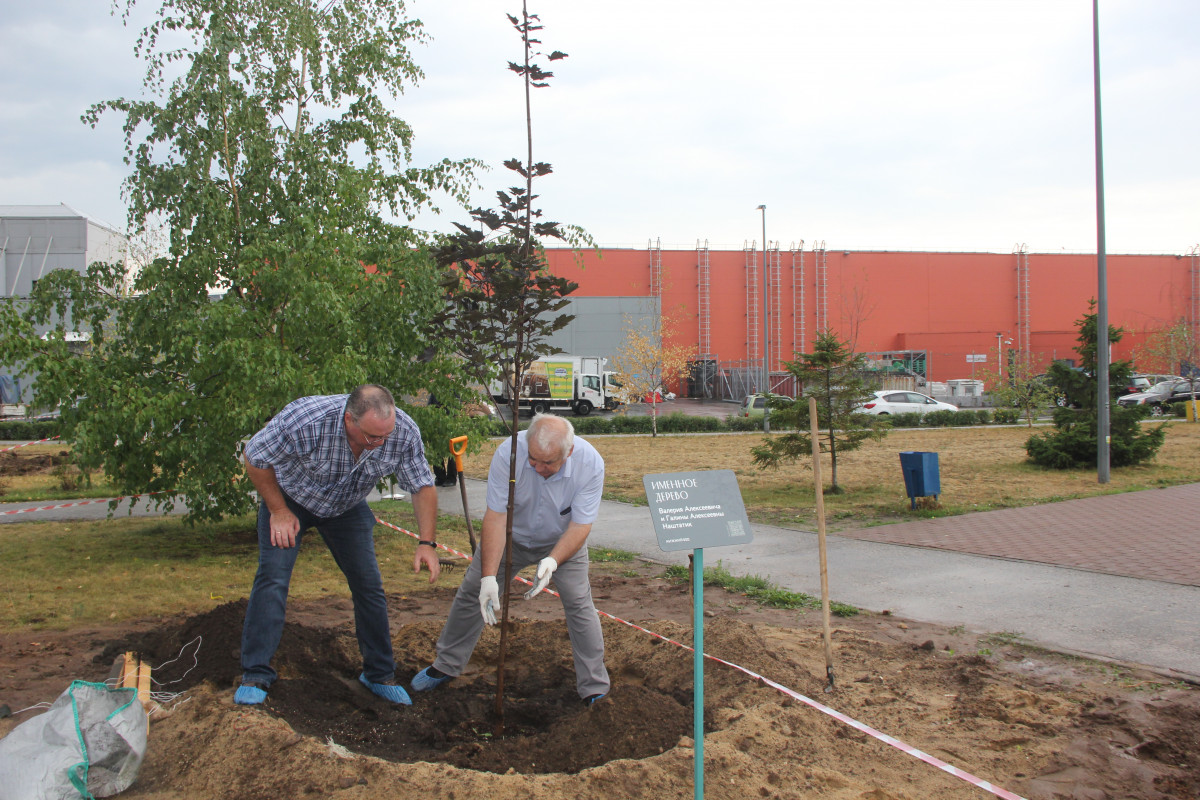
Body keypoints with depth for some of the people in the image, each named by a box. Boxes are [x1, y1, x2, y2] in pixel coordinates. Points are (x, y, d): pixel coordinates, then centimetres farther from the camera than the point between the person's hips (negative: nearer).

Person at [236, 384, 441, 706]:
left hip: (347, 507, 3)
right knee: (273, 578, -15)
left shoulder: (404, 432, -30)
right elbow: (255, 458, -22)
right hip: (289, 497, -2)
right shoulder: (304, 420, -39)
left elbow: (423, 486, -17)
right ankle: (255, 675, -3)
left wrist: (426, 543, -28)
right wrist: (278, 512, -17)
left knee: (369, 586, -2)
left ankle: (379, 674, 13)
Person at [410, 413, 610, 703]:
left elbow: (580, 525, -25)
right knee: (472, 592, 3)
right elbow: (496, 517, -32)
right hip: (511, 535, 1)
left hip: (562, 540, -1)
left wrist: (552, 561, -42)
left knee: (579, 603, -11)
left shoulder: (590, 464, -31)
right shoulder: (508, 454, -34)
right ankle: (446, 666, 24)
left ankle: (595, 689, 4)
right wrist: (489, 576, -38)